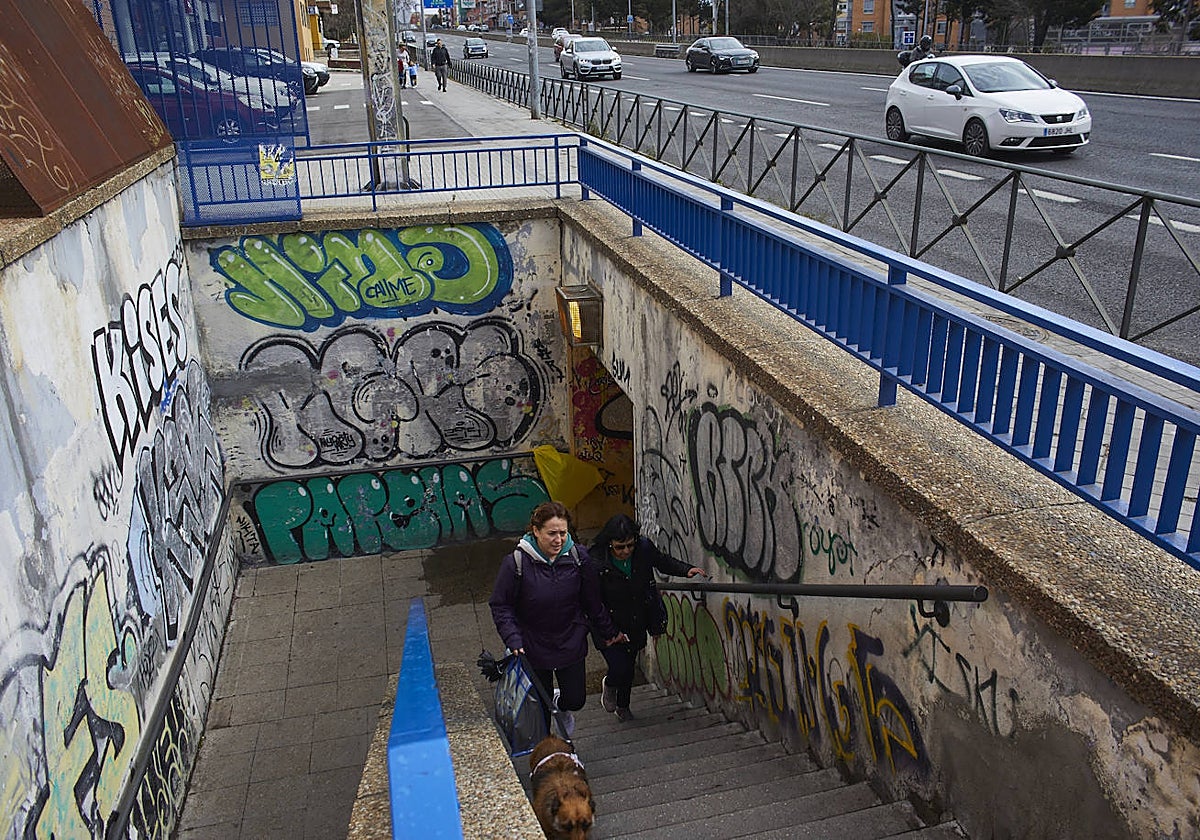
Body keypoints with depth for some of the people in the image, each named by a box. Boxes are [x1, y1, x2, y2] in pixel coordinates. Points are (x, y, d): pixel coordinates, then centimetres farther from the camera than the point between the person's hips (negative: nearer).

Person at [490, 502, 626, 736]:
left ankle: (562, 707, 48)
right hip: (533, 648, -2)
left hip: (572, 644, 2)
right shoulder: (516, 562, -21)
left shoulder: (578, 557, -12)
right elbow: (500, 606, -11)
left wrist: (609, 633, 12)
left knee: (576, 700, 11)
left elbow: (592, 601, 3)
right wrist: (513, 641, -21)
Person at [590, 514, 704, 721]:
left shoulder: (644, 548, -15)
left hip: (637, 624, 5)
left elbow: (663, 561, 7)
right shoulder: (596, 562, -28)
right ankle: (608, 685, 28)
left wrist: (686, 570, -7)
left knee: (629, 666, 20)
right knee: (620, 669, -11)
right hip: (610, 627, -4)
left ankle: (623, 705, 48)